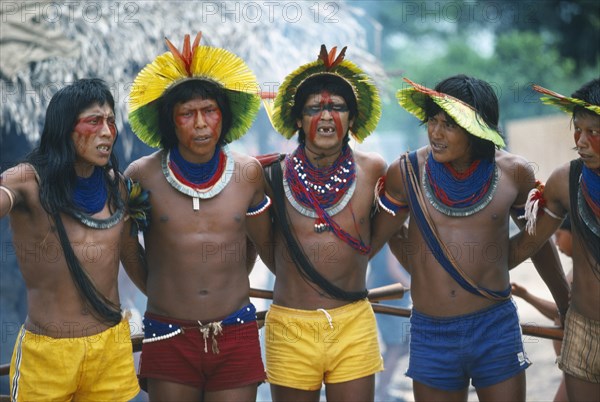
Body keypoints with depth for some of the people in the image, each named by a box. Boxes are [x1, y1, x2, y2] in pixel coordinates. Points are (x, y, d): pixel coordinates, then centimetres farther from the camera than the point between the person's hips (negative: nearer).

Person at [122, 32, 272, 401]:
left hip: (236, 338, 1)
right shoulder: (142, 175, -4)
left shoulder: (247, 173, 1)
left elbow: (265, 243, 14)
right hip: (169, 338, -1)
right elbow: (126, 245, 10)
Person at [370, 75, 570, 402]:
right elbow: (389, 236, 9)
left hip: (496, 328, 0)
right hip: (430, 334, 0)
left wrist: (565, 303, 23)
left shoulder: (514, 174, -4)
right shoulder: (406, 172, -7)